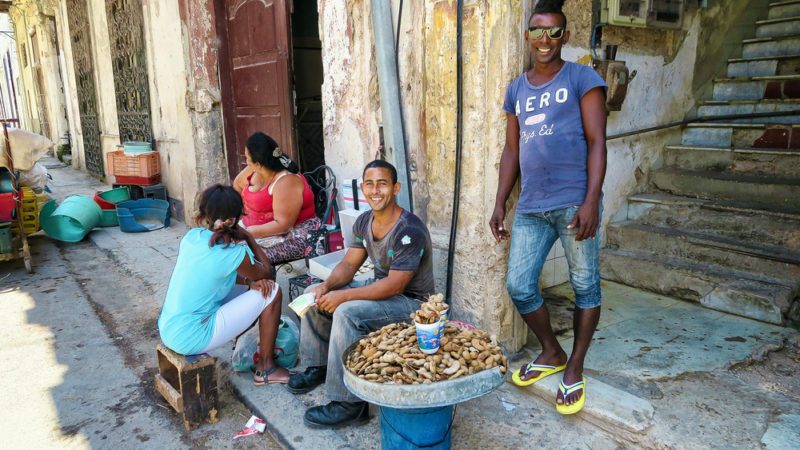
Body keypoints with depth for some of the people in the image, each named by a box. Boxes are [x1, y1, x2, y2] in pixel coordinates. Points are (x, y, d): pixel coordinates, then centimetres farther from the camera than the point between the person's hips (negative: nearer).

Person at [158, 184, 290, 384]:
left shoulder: (191, 237, 1)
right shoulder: (235, 253, -18)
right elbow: (268, 274, 0)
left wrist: (252, 279, 0)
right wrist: (249, 238, 5)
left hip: (167, 332, 8)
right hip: (191, 339, -8)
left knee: (243, 291, 23)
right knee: (273, 292, -3)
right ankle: (265, 369, 9)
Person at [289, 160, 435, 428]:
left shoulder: (410, 231, -26)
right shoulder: (364, 222, 1)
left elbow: (394, 285, -29)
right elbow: (349, 264, 4)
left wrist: (342, 296, -29)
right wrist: (327, 287, -17)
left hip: (411, 302, -9)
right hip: (379, 287, 9)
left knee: (347, 313, -31)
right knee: (315, 293, 7)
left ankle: (349, 405, -19)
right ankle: (319, 366, 22)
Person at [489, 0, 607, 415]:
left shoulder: (581, 78, 3)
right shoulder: (516, 90, 18)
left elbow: (597, 142, -5)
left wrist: (591, 201, -15)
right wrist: (500, 204, 12)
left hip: (573, 203, -4)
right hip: (531, 208, 5)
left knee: (584, 286, 4)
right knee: (519, 287, 4)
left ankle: (574, 368, 22)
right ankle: (551, 353, 28)